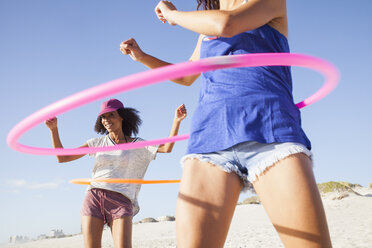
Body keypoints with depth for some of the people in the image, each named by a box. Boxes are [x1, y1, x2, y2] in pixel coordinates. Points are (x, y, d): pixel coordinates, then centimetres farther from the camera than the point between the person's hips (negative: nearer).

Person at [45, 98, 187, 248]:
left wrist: (177, 121, -14)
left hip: (121, 202, -2)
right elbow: (62, 157, 14)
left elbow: (167, 148, -2)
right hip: (93, 199, 2)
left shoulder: (137, 145, 12)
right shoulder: (97, 143, 15)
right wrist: (53, 129, 3)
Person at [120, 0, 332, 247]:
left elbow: (225, 25, -6)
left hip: (270, 131, -4)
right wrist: (142, 56, 36)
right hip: (211, 137, 4)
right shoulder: (206, 29, 31)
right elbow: (187, 77, 45)